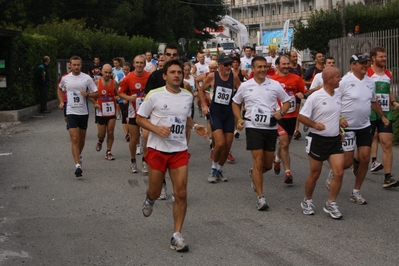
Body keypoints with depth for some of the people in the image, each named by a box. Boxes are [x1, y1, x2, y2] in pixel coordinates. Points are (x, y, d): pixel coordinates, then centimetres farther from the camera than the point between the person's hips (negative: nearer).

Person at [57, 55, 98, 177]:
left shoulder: (87, 78, -4)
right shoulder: (65, 79, 1)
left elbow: (96, 94, 0)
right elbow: (60, 89, 22)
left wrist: (87, 94, -19)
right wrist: (61, 102, 9)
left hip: (84, 112, 1)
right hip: (71, 112, -1)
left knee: (82, 138, 16)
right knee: (74, 139, -11)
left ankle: (79, 155, 43)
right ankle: (77, 165, -16)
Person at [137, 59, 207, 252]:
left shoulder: (188, 96, 4)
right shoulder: (154, 95, -9)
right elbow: (140, 118, -3)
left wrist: (194, 127, 1)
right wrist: (157, 129, -20)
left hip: (180, 150, 3)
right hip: (157, 149, -3)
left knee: (181, 194, -6)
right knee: (155, 192, 8)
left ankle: (177, 236, 3)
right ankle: (149, 200, 48)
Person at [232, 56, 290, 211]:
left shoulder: (275, 85, 2)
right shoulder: (245, 86, 3)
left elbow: (286, 101, 12)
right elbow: (236, 103, 16)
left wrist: (281, 112, -8)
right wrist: (239, 119, 3)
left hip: (271, 128, 2)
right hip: (253, 127, -2)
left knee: (268, 164, 9)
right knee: (258, 161, -9)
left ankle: (254, 174, 44)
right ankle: (260, 197, -4)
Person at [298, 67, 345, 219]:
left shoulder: (339, 95, 6)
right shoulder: (315, 97, -13)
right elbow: (301, 116, -10)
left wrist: (339, 131, 14)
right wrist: (315, 125, -24)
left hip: (335, 139, 5)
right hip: (318, 140, -5)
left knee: (339, 173, -7)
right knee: (314, 174, 6)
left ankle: (331, 204, 6)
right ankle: (307, 201, 28)